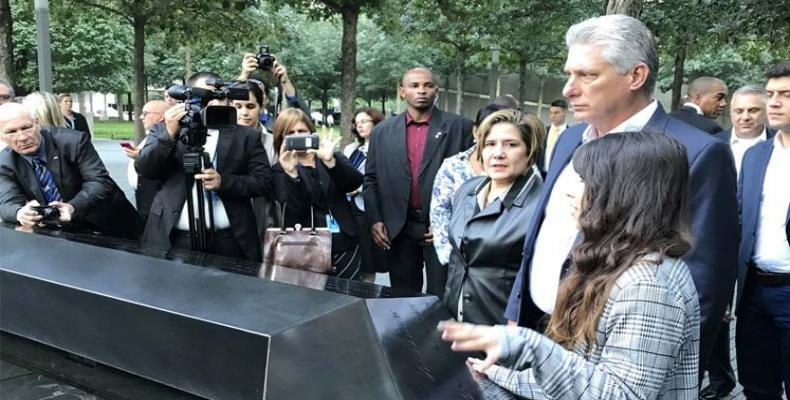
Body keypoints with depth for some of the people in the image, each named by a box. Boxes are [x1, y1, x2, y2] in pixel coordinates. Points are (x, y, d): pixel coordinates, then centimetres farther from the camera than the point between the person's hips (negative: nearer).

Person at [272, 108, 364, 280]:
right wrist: (292, 173, -25)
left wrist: (330, 161, -23)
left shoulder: (330, 156, 10)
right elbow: (295, 211, -12)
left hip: (345, 246, 2)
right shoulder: (280, 170, 3)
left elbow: (356, 182, -8)